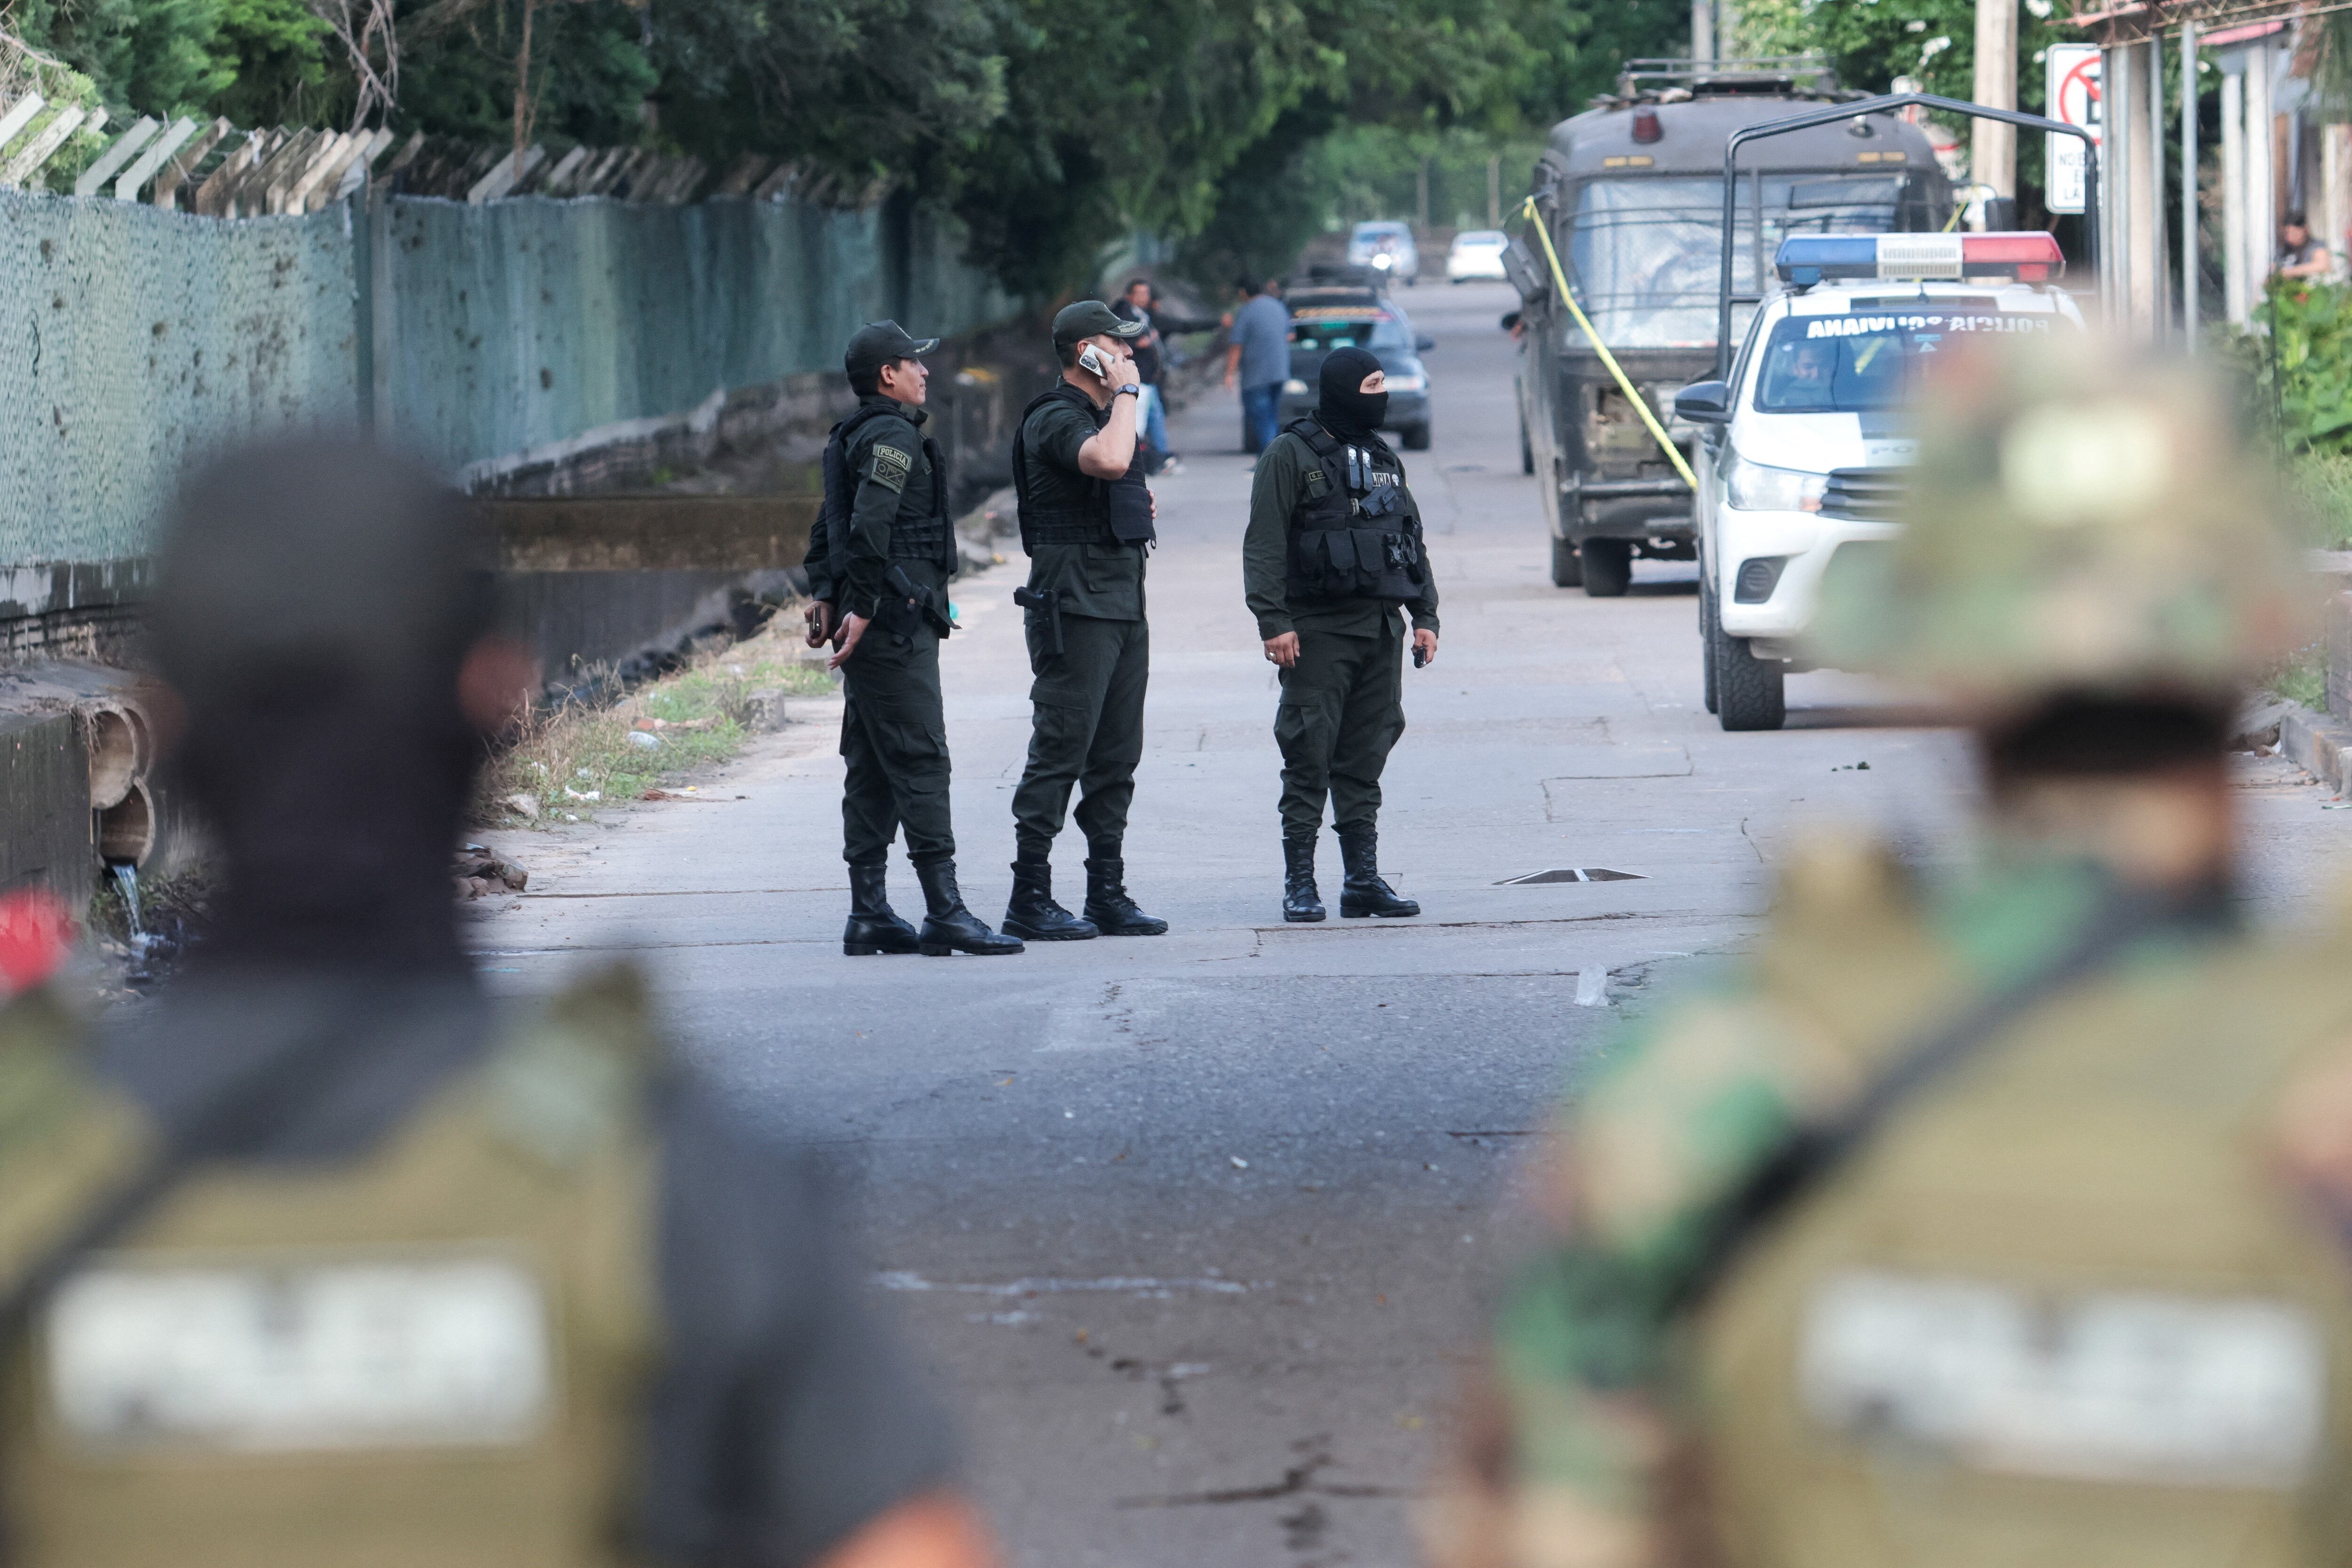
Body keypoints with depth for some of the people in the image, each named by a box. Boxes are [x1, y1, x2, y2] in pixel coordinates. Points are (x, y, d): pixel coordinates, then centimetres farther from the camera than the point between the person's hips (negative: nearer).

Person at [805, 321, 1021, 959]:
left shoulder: (852, 437, 19)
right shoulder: (893, 436, -13)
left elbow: (831, 525, 23)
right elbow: (869, 528, -22)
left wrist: (828, 597, 19)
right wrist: (863, 607, -20)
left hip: (870, 623, 10)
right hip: (896, 620, -10)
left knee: (872, 766, 10)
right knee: (920, 761, -11)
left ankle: (869, 915, 11)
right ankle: (944, 912, -14)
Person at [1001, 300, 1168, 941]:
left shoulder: (1099, 413, 19)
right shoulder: (1056, 419, -12)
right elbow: (1109, 461, -32)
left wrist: (1139, 507, 13)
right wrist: (1126, 393, -19)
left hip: (1123, 600, 10)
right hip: (1075, 605, -10)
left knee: (1116, 757, 10)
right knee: (1060, 753, -9)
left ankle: (1108, 894, 15)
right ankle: (1029, 900, -6)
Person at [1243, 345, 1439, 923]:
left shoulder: (1382, 458, 17)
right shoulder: (1291, 455, -3)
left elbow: (1413, 541, 21)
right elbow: (1264, 545, -8)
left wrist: (1425, 616, 13)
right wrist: (1273, 621, -16)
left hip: (1382, 628, 6)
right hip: (1319, 630, -6)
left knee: (1367, 758, 7)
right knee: (1310, 756, -6)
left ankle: (1364, 879, 11)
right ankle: (1299, 883, -2)